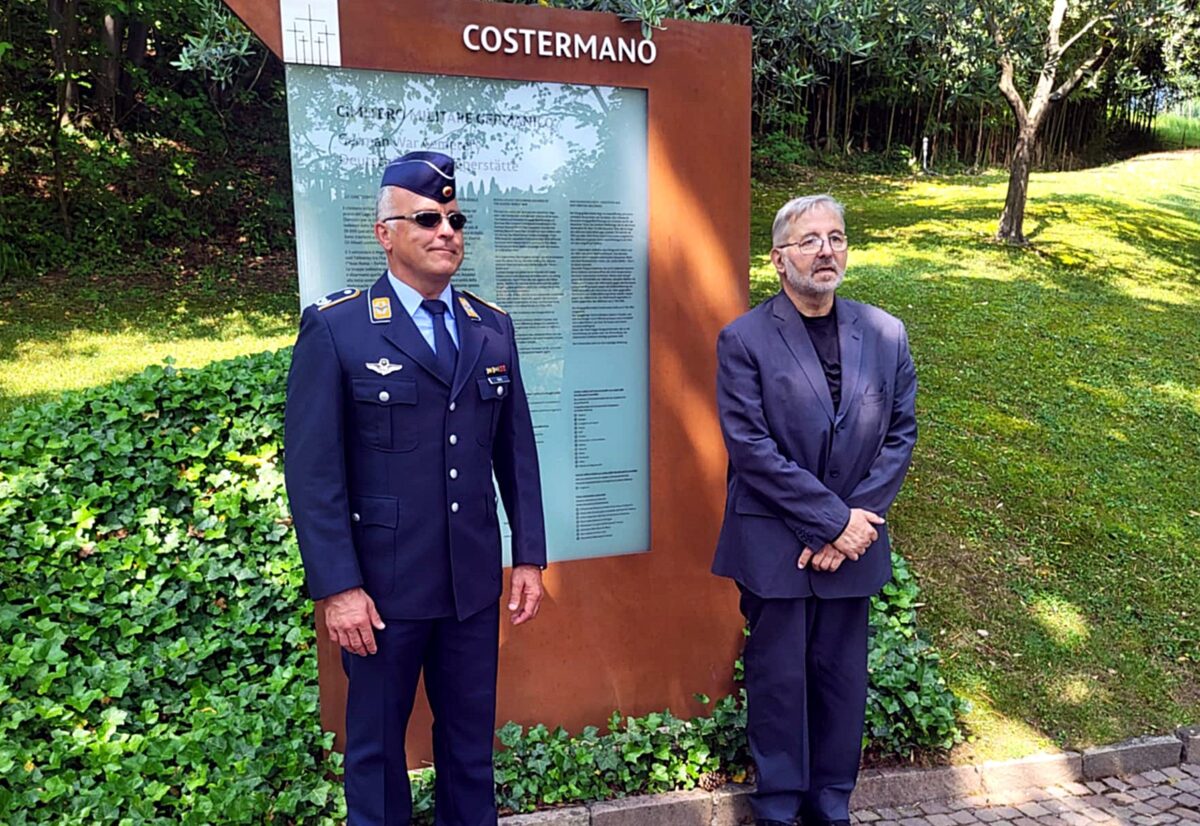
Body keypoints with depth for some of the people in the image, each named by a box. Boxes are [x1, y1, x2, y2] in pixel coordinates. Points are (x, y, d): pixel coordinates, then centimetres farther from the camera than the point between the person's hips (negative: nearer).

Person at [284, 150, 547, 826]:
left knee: (471, 738, 17)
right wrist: (337, 588, -13)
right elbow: (312, 469, -10)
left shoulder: (493, 328, 6)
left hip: (474, 581, 4)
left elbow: (517, 449, 8)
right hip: (382, 585, -3)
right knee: (377, 745, 14)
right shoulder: (335, 328, -8)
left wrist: (530, 556, 7)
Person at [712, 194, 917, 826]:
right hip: (775, 544, -3)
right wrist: (834, 518, -14)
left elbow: (900, 436, 3)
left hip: (853, 541, 4)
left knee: (843, 677, 13)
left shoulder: (886, 335, 4)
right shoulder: (743, 341, -8)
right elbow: (751, 448, -14)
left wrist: (855, 523, -8)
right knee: (778, 679, 8)